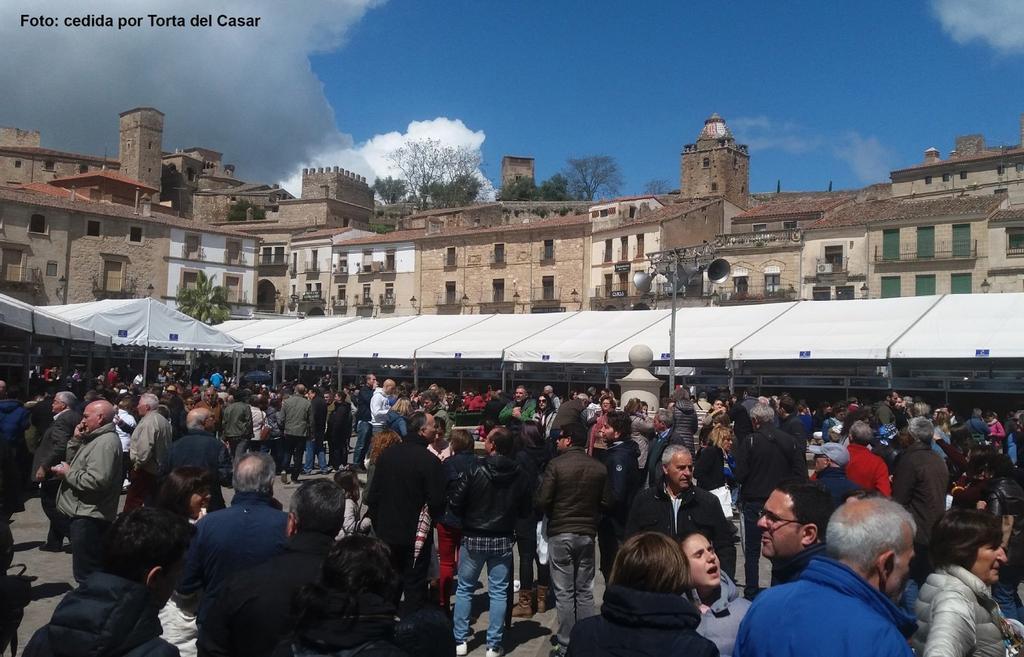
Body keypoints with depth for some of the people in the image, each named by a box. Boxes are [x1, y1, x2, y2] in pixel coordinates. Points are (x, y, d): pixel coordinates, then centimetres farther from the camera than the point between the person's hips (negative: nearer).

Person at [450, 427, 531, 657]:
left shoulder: (475, 469, -16)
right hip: (503, 540, 2)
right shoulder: (521, 475, -8)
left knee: (464, 589, 13)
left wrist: (468, 517, 7)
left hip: (473, 538, -1)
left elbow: (454, 503, -13)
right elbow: (525, 510, 0)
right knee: (498, 592, 9)